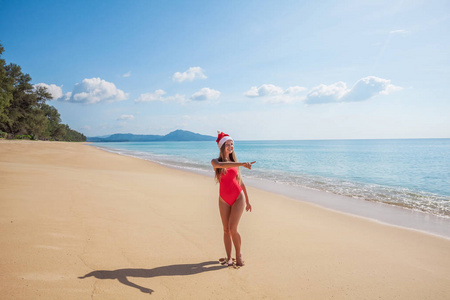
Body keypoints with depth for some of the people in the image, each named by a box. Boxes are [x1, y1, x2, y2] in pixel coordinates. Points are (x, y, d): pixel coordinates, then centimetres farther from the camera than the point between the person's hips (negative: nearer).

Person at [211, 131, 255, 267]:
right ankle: (229, 258, 18)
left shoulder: (235, 163, 9)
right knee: (226, 230, 5)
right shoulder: (215, 162, 0)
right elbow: (222, 165, -26)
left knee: (233, 229, -9)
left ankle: (239, 254, 12)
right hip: (224, 200, 0)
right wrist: (242, 164, -35)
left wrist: (247, 201, 17)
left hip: (238, 198, 0)